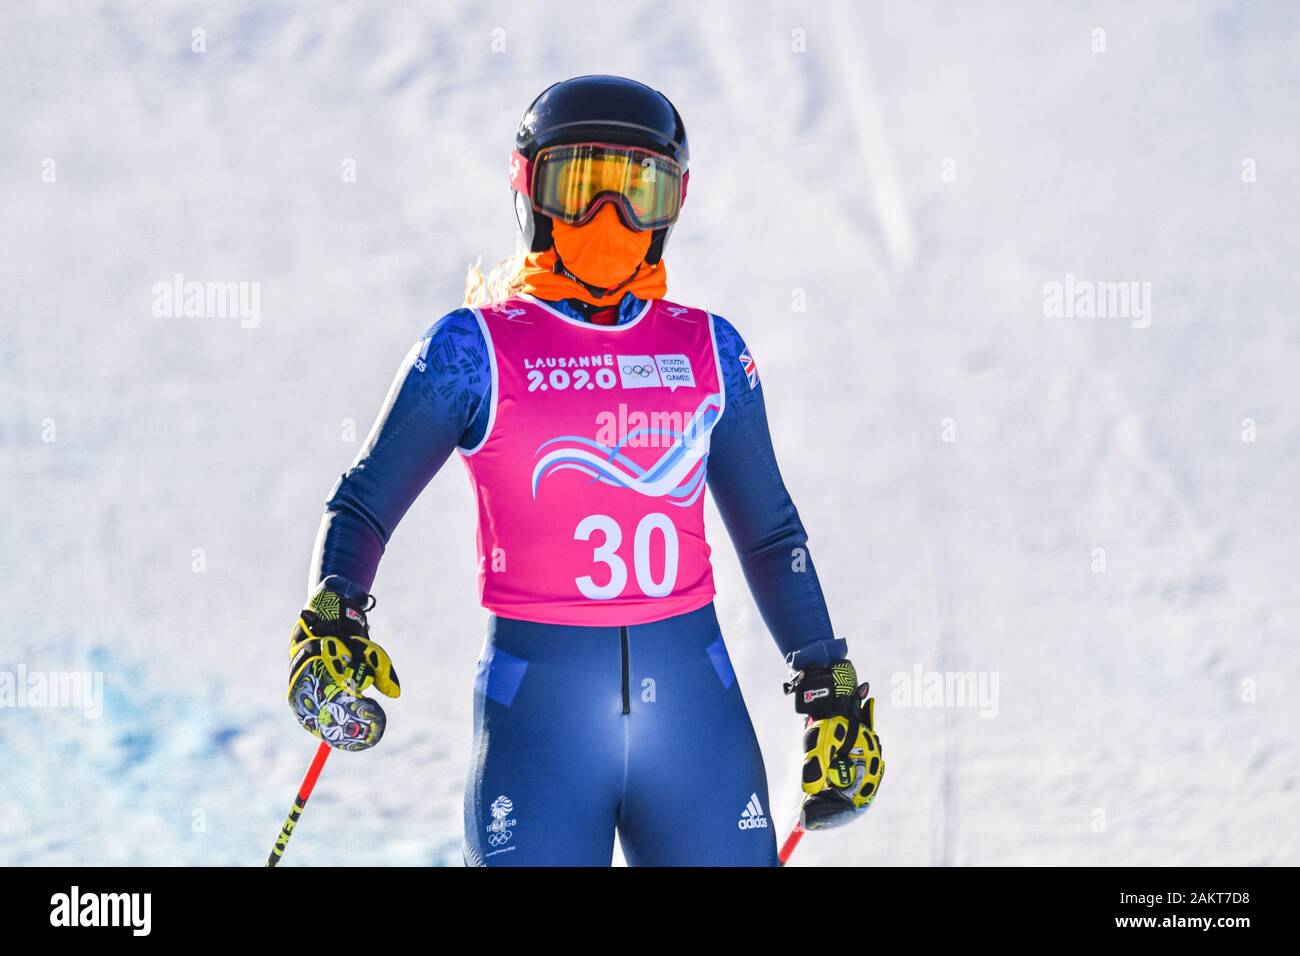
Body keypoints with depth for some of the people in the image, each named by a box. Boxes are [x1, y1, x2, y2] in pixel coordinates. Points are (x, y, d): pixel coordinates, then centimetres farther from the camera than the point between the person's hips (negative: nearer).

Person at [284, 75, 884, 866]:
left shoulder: (708, 351, 10)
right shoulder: (477, 349, 1)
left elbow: (770, 535, 18)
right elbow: (363, 509, 2)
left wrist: (832, 689, 14)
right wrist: (332, 621, -17)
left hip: (695, 704, 3)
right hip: (539, 711, -3)